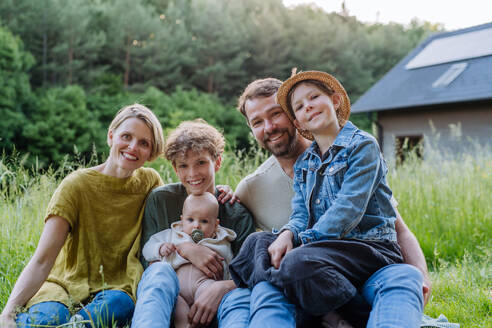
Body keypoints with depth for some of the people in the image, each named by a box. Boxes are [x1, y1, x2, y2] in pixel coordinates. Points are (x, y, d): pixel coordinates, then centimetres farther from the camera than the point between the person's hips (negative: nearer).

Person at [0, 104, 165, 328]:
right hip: (65, 284, -2)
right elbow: (41, 261, -16)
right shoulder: (77, 185, -10)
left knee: (119, 302, -35)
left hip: (115, 288, 2)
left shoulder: (150, 182, 0)